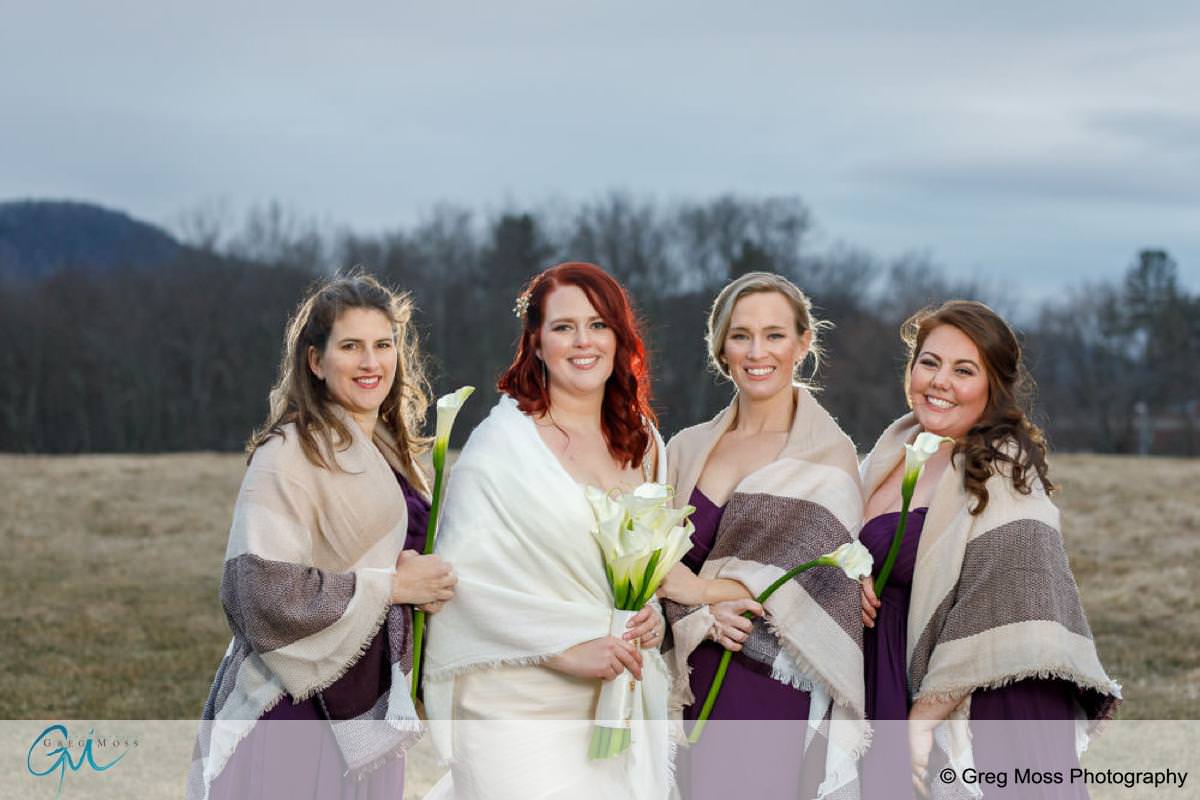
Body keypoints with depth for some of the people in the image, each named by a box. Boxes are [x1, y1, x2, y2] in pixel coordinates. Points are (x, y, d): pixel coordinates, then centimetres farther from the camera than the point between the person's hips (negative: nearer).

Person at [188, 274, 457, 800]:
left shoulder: (392, 455, 13)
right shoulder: (290, 455, -12)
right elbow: (263, 589, -22)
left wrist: (427, 585, 3)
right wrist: (391, 585, -15)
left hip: (364, 712, 7)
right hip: (294, 710, -7)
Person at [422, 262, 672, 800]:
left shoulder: (643, 442, 12)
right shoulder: (501, 443, -7)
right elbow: (463, 573, -13)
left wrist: (651, 616, 2)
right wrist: (567, 646, -16)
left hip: (624, 695, 5)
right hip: (522, 709, -5)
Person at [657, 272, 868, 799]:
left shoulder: (828, 454, 1)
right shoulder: (686, 449, 12)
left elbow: (822, 580, -7)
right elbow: (658, 571, 8)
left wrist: (703, 589, -11)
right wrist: (705, 617, -13)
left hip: (776, 693, -3)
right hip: (694, 684, 3)